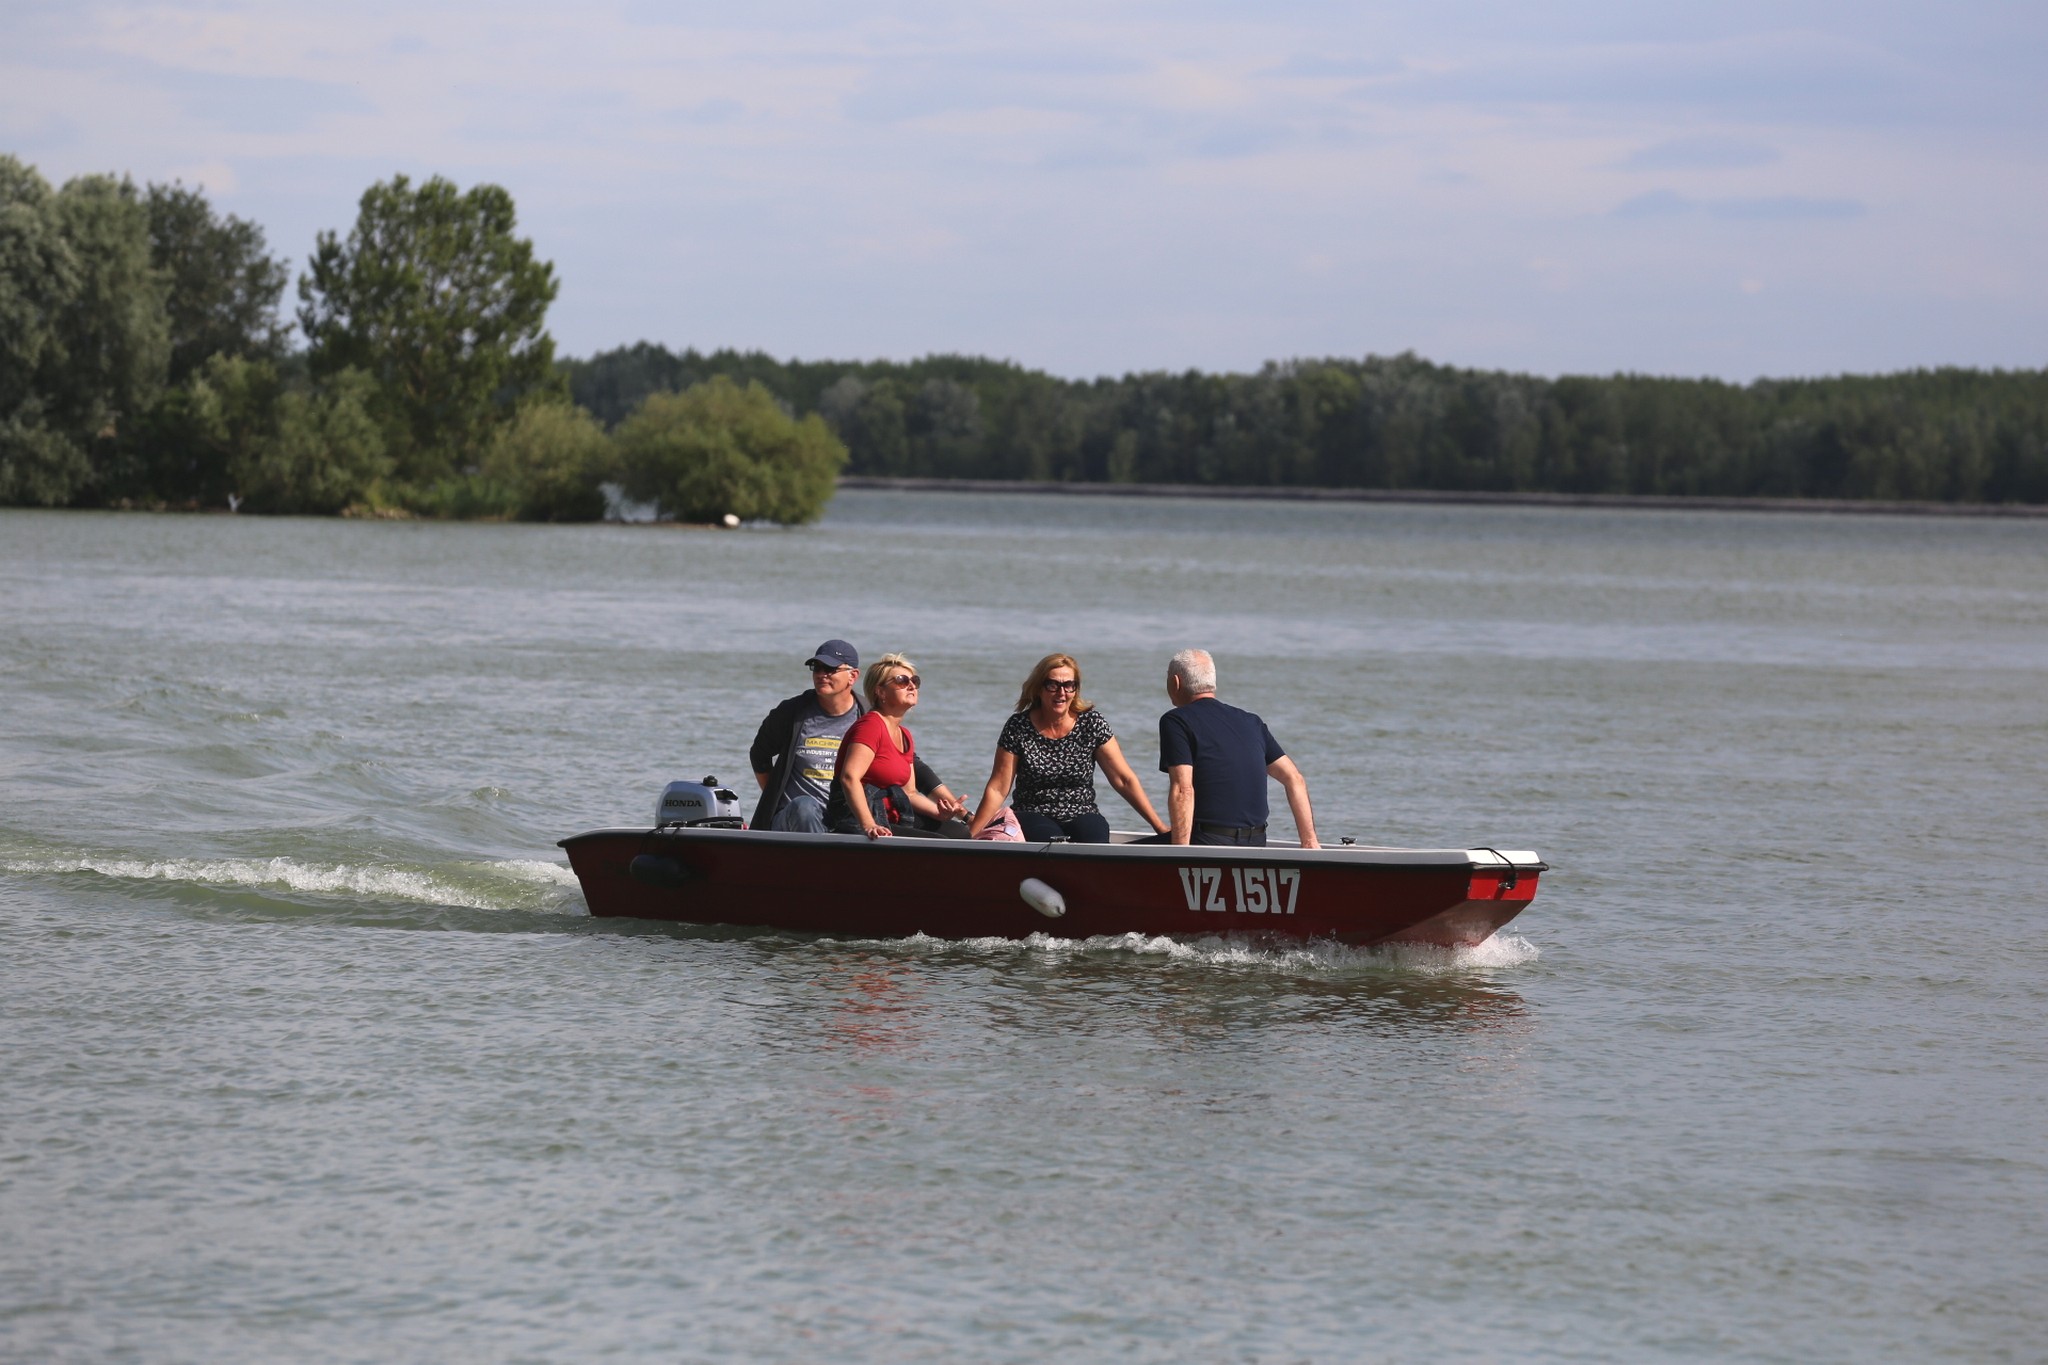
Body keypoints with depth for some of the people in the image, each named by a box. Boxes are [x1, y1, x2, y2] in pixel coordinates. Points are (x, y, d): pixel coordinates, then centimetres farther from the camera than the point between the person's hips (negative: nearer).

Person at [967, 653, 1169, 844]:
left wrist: (1160, 827, -4)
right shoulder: (1018, 727, -1)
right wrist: (972, 835, -8)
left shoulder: (1091, 723, 2)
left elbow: (1124, 780, 2)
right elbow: (997, 789, 0)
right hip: (1033, 816, -1)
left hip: (1082, 816, 1)